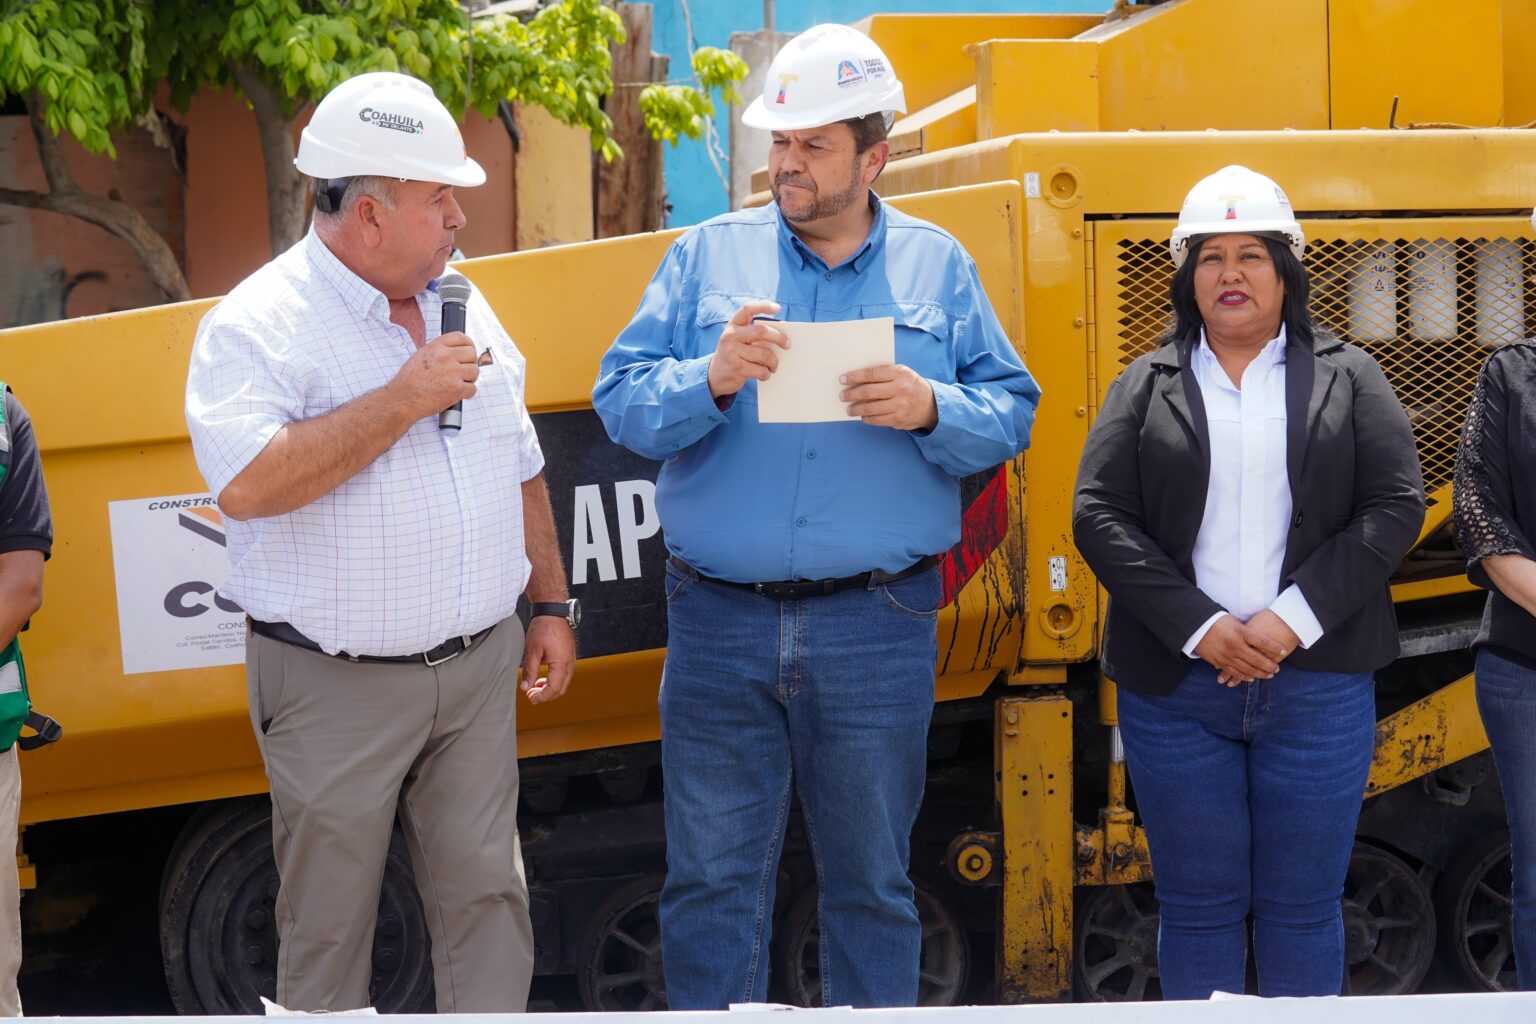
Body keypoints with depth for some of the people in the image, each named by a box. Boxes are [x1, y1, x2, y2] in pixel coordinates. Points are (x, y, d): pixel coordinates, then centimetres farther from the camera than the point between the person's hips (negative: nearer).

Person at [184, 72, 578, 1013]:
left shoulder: (464, 310, 10)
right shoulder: (260, 324, -12)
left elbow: (520, 468, 19)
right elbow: (246, 484, -26)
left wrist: (552, 604, 16)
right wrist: (404, 398, -23)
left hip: (479, 667, 5)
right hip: (337, 686, -5)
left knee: (487, 894, 8)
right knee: (328, 918, 7)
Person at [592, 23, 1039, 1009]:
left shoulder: (937, 265, 8)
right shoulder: (707, 256, 6)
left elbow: (1012, 411, 5)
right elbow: (621, 401, -1)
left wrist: (931, 409, -14)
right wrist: (712, 378, -19)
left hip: (878, 630, 0)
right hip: (720, 623, 0)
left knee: (872, 881, 11)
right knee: (712, 878, 5)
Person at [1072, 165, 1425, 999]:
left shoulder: (1347, 378, 8)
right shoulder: (1145, 387, 8)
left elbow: (1395, 507, -1)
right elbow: (1098, 516, -1)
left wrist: (1293, 618, -13)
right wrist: (1202, 629, -12)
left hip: (1319, 686, 0)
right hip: (1177, 688, 1)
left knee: (1303, 908, 6)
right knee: (1199, 906, 7)